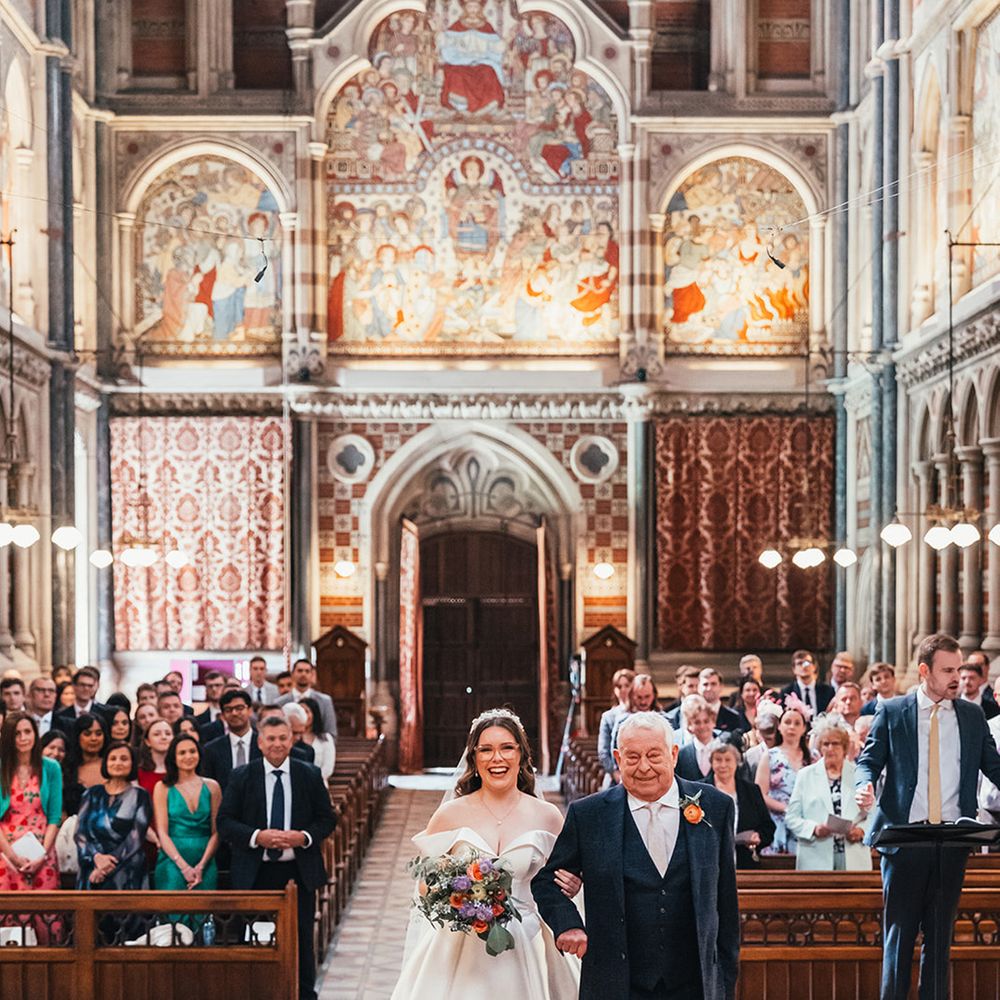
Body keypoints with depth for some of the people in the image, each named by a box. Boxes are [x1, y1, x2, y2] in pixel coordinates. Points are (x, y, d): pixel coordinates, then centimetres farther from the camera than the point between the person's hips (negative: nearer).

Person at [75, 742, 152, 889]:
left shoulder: (139, 796, 4)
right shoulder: (93, 794, 11)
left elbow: (136, 838, -5)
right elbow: (80, 832, 4)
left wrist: (108, 868, -13)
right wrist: (96, 856, -15)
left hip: (125, 874, -2)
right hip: (91, 873, 2)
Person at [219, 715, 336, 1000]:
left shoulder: (310, 776, 4)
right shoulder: (241, 777, 1)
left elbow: (327, 819, 6)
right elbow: (225, 821, -1)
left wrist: (305, 837, -13)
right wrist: (257, 836, -17)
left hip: (299, 872, 1)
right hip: (255, 874, -1)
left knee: (301, 939, 6)